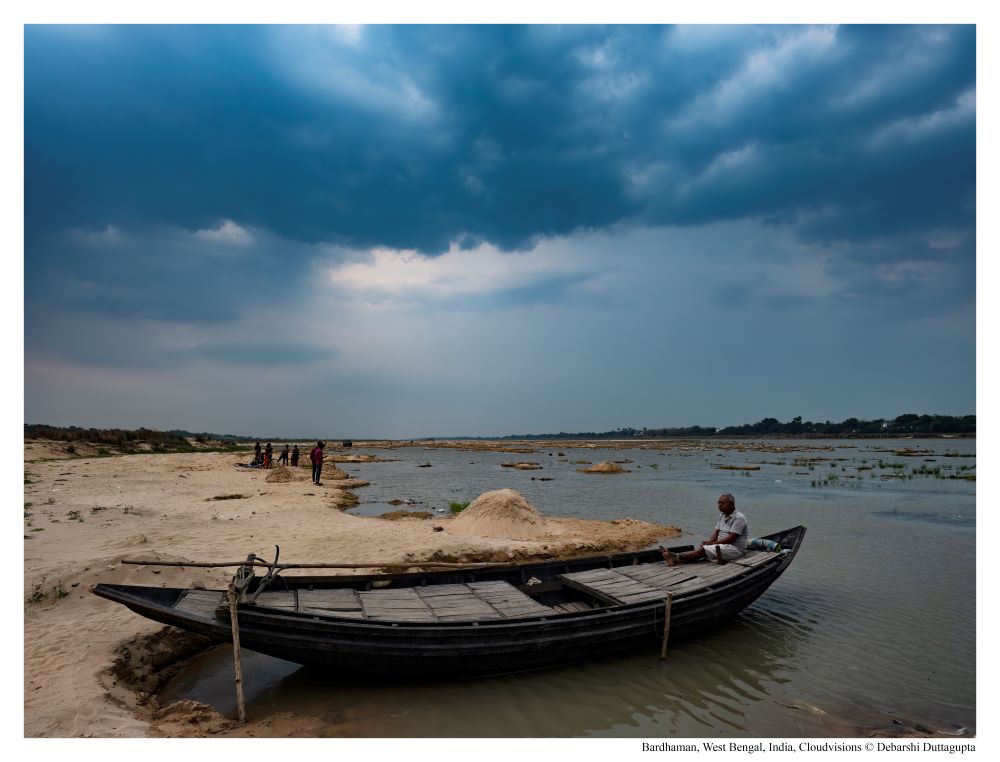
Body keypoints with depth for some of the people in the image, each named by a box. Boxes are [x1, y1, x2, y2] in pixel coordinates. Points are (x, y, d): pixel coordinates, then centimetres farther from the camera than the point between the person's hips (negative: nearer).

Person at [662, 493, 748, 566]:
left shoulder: (739, 518, -14)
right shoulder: (723, 516, 16)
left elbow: (731, 539, -20)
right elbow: (716, 532, 11)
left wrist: (712, 543, -18)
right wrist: (708, 542, -9)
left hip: (735, 548, -8)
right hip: (722, 545, 8)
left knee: (703, 550, -23)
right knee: (703, 549, -16)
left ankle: (676, 556, -26)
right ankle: (676, 560, -34)